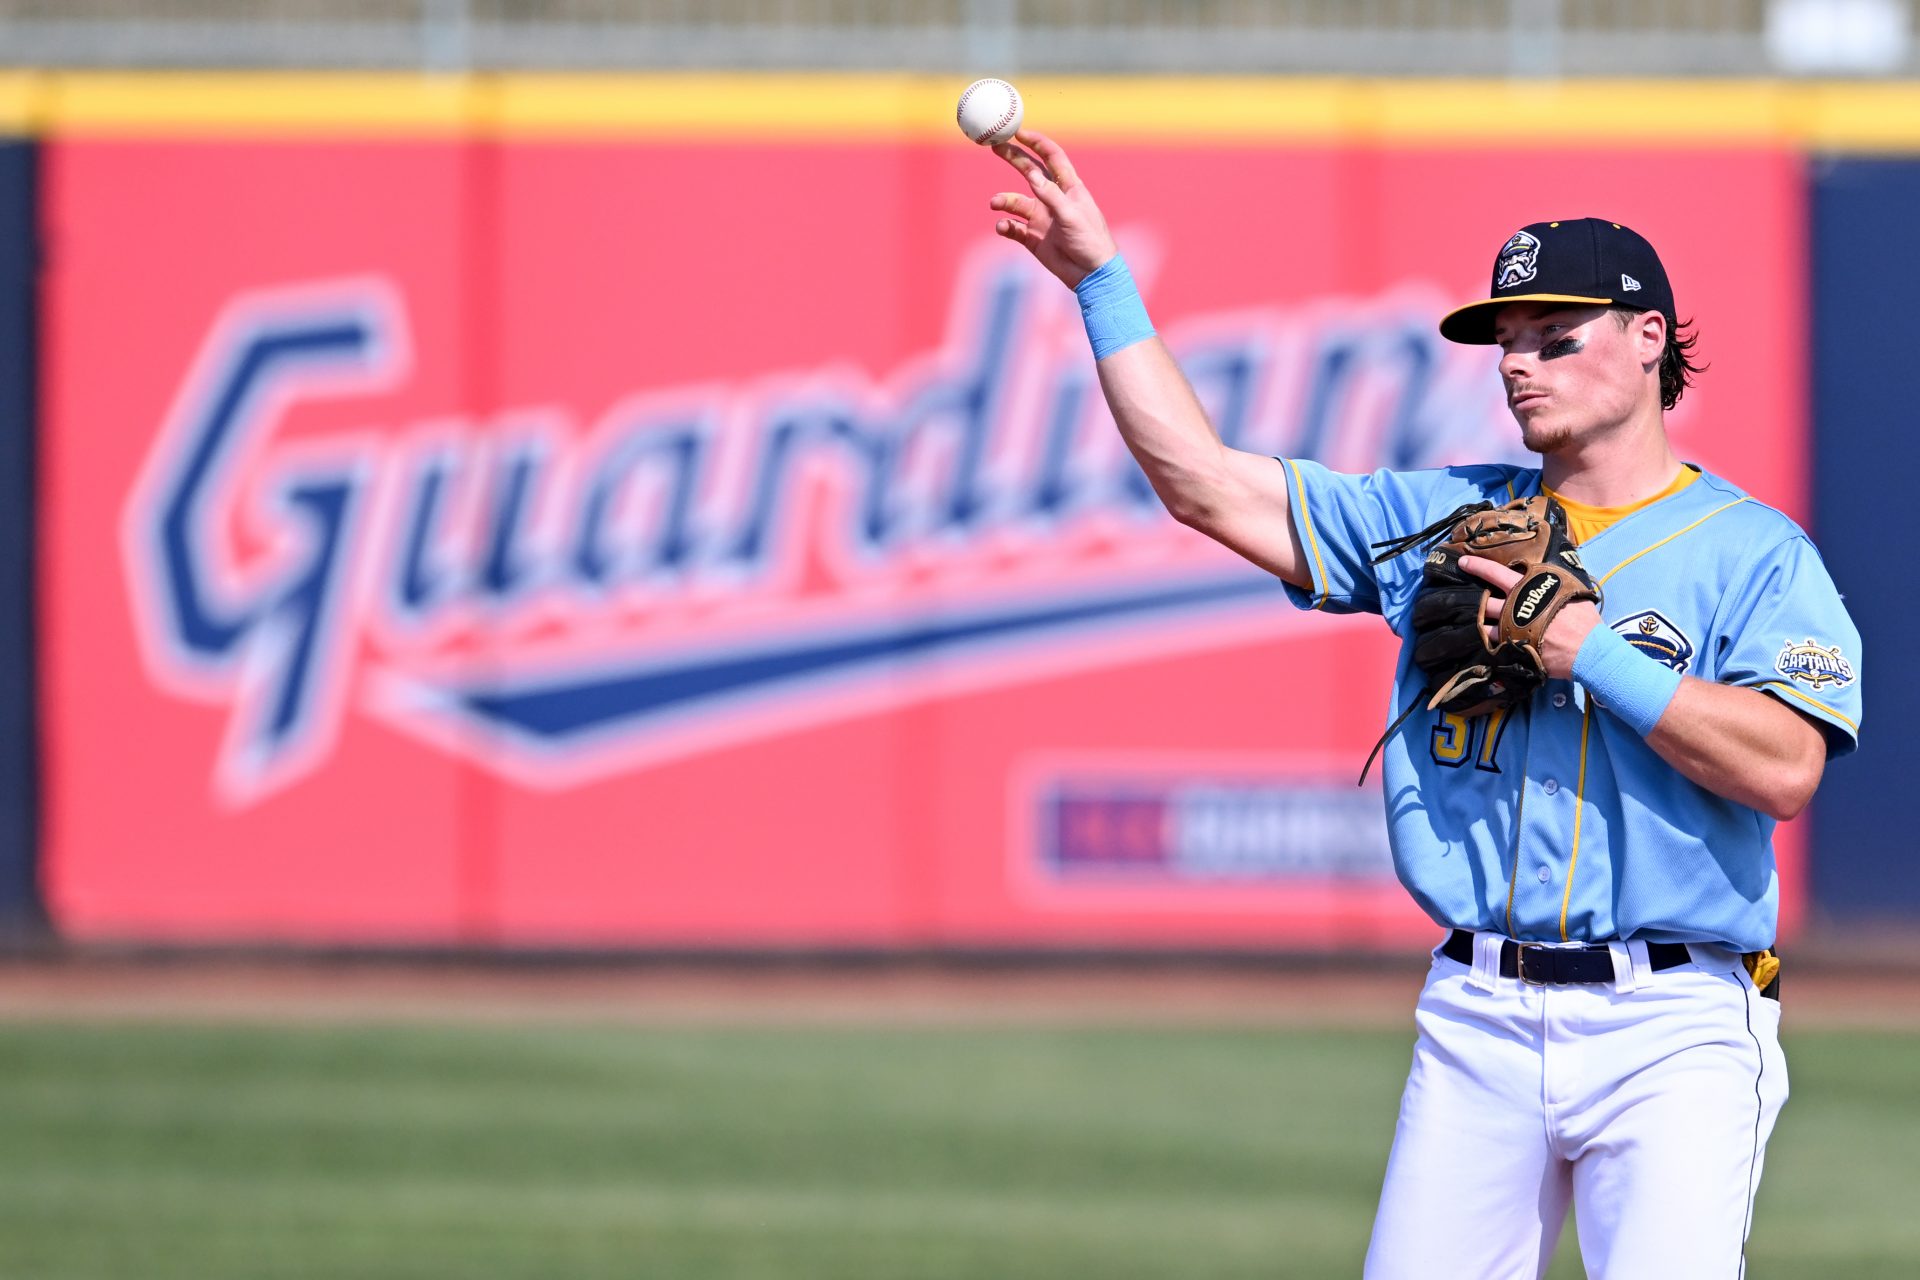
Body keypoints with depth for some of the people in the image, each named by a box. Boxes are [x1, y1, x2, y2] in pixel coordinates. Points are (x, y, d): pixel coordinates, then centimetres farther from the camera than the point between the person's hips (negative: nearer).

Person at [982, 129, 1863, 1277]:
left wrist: (1590, 649, -13)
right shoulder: (1443, 519, 15)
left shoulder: (1757, 554, 2)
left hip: (1668, 1027, -5)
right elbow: (1206, 484, 12)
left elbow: (1783, 768, -14)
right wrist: (1102, 279, 7)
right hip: (1478, 1015, 5)